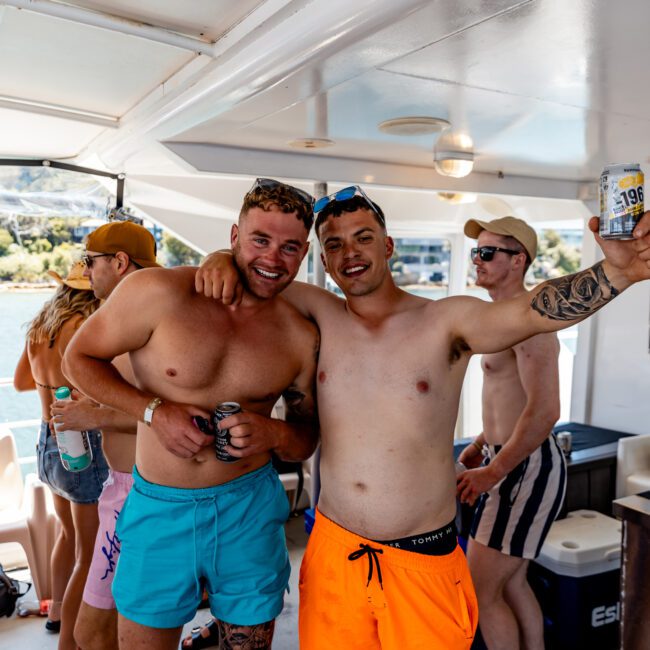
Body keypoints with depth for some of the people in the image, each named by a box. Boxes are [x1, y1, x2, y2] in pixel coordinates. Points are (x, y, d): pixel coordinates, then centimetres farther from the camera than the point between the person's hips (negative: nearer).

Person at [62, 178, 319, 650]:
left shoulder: (301, 337, -3)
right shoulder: (158, 292, -13)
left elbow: (308, 438, 7)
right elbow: (80, 357, -2)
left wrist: (273, 434, -17)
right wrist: (155, 411, -16)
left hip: (250, 511, 2)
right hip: (159, 510, -1)